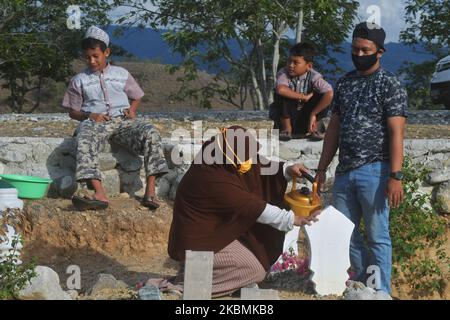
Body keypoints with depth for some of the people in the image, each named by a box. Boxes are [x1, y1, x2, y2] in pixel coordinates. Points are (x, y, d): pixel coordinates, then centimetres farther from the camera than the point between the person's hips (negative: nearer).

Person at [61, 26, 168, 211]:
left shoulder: (121, 74, 19)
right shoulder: (79, 80, 16)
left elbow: (136, 96, 26)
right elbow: (73, 111, 17)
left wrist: (132, 109, 3)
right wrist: (89, 115, -4)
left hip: (122, 121, 1)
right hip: (95, 122, -1)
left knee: (150, 133, -29)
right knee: (84, 140, -39)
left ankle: (150, 192, -33)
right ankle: (100, 195, -53)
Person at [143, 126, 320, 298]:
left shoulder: (217, 161, -5)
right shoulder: (214, 181, -29)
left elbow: (259, 167, 7)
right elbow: (254, 208, -24)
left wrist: (287, 170, -7)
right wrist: (292, 220, -17)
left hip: (213, 230, 9)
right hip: (199, 244, -9)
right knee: (256, 271, -8)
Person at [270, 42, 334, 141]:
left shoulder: (313, 77, -16)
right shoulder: (284, 73, -16)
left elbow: (329, 94, -32)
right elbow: (280, 89, -40)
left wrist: (313, 114, -32)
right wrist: (303, 97, -32)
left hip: (305, 118, 0)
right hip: (288, 116, 0)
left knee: (321, 95, -21)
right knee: (281, 94, -26)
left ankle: (314, 128, -6)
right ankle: (286, 128, -11)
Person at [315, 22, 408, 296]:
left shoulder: (390, 85, -5)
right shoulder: (344, 83, 12)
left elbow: (396, 134, -12)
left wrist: (395, 176, -19)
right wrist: (322, 169, 11)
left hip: (374, 171, -6)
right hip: (344, 171, 6)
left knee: (378, 237, 0)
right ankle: (364, 283, 27)